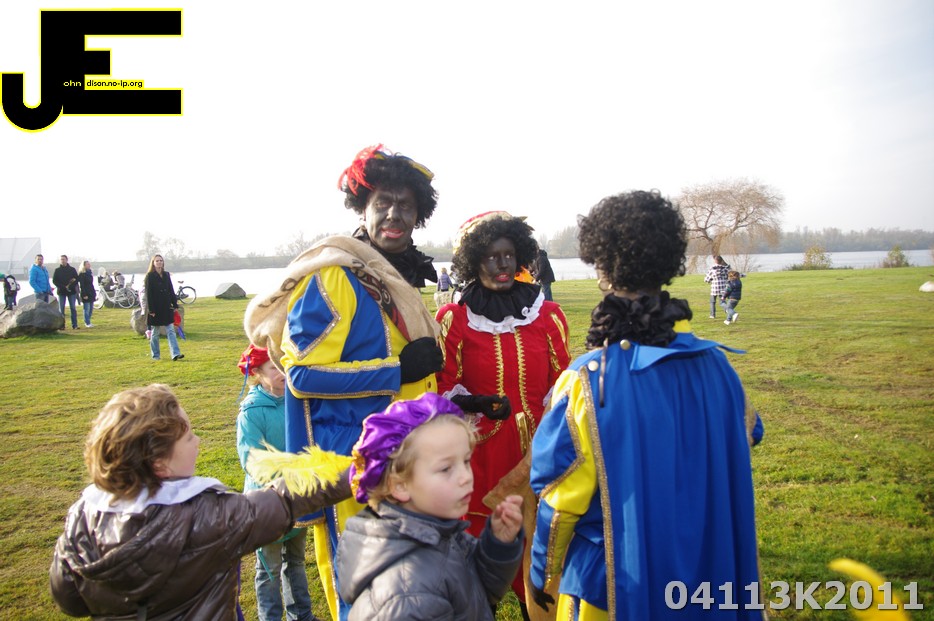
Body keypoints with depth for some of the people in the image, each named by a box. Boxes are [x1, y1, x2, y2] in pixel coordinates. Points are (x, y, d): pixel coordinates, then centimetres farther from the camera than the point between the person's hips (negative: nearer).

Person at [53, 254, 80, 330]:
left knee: (73, 308, 1)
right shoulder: (57, 270, 7)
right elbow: (54, 281, 1)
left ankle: (74, 325, 3)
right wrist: (64, 287, -13)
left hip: (72, 291, 0)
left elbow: (76, 279, 3)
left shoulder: (72, 269, 7)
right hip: (61, 292, 0)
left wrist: (70, 286, -14)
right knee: (61, 309, 1)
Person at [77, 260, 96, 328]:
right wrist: (84, 294, -17)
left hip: (91, 293, 8)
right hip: (86, 294, -8)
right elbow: (81, 286, -12)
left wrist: (94, 293, 15)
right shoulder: (82, 274, -7)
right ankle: (87, 323, -3)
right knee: (87, 309, -6)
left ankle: (87, 322, 16)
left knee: (91, 308, 8)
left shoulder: (90, 272, 15)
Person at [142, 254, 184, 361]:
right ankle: (155, 355, 16)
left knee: (171, 331, -3)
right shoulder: (150, 276, -4)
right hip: (156, 308, -4)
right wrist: (151, 309, -13)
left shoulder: (166, 275, 9)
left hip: (167, 308, 4)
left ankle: (175, 354, -9)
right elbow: (148, 293, -8)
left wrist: (175, 305, 8)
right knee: (155, 333, 6)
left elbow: (171, 291, 13)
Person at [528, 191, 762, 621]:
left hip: (613, 586, -4)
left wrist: (543, 574, 0)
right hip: (709, 574, 4)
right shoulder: (716, 366, -11)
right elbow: (734, 472, 3)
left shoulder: (586, 381, -23)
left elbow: (559, 500, -15)